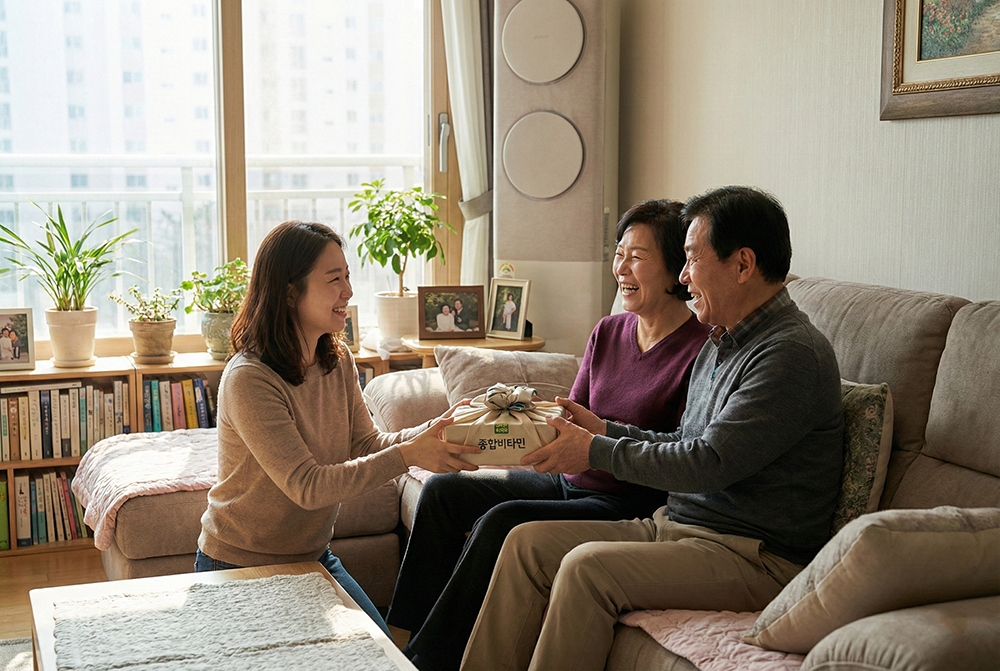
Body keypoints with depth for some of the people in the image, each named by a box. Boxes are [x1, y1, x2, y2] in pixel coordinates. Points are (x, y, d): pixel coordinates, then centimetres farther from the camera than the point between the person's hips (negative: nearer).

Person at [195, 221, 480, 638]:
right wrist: (407, 455, -36)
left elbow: (366, 443, -5)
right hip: (241, 567, -7)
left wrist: (432, 432, -23)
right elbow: (306, 486, -31)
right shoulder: (248, 379, -27)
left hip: (311, 554, 7)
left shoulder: (337, 361, 0)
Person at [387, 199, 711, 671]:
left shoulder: (703, 349, -14)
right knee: (443, 490, -2)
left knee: (502, 522, -27)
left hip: (626, 505, -8)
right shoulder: (608, 332, 9)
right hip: (570, 481, 8)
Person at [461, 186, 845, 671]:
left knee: (588, 566, -28)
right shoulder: (722, 345, 15)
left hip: (754, 554, -9)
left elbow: (708, 463, -22)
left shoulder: (793, 355, -17)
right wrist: (605, 430, 10)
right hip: (675, 523, 9)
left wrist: (596, 452, -12)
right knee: (527, 541, -2)